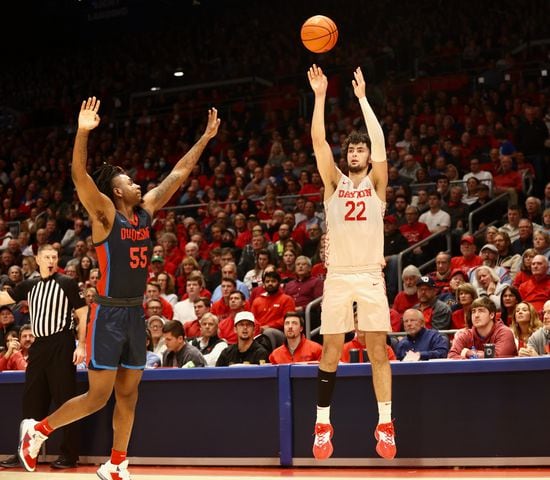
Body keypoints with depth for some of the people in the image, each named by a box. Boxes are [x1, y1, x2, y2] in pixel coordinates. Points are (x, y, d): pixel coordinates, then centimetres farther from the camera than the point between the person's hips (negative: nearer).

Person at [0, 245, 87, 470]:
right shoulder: (29, 286, 13)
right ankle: (27, 451, 17)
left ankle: (69, 454, 0)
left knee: (65, 399, -4)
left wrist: (81, 345, -11)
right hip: (39, 346, 6)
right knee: (32, 399, 8)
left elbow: (83, 315, -3)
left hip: (61, 345, -5)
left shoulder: (66, 283, -1)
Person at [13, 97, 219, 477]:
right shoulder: (105, 214, -9)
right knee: (98, 396, -4)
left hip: (136, 313, 7)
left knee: (128, 393, 10)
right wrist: (83, 132, -37)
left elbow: (178, 174, 14)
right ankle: (37, 429, 15)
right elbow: (80, 177, -25)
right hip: (109, 314, -7)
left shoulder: (146, 210, 8)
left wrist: (205, 138, 14)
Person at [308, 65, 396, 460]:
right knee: (331, 352, 3)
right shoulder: (335, 182, 9)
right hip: (338, 277, 1)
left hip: (371, 276, -1)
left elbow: (379, 142, -8)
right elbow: (319, 140, -2)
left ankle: (385, 425, 6)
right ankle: (323, 423, 12)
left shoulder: (376, 183, 6)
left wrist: (362, 97, -7)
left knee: (378, 350, 1)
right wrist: (320, 95, -6)